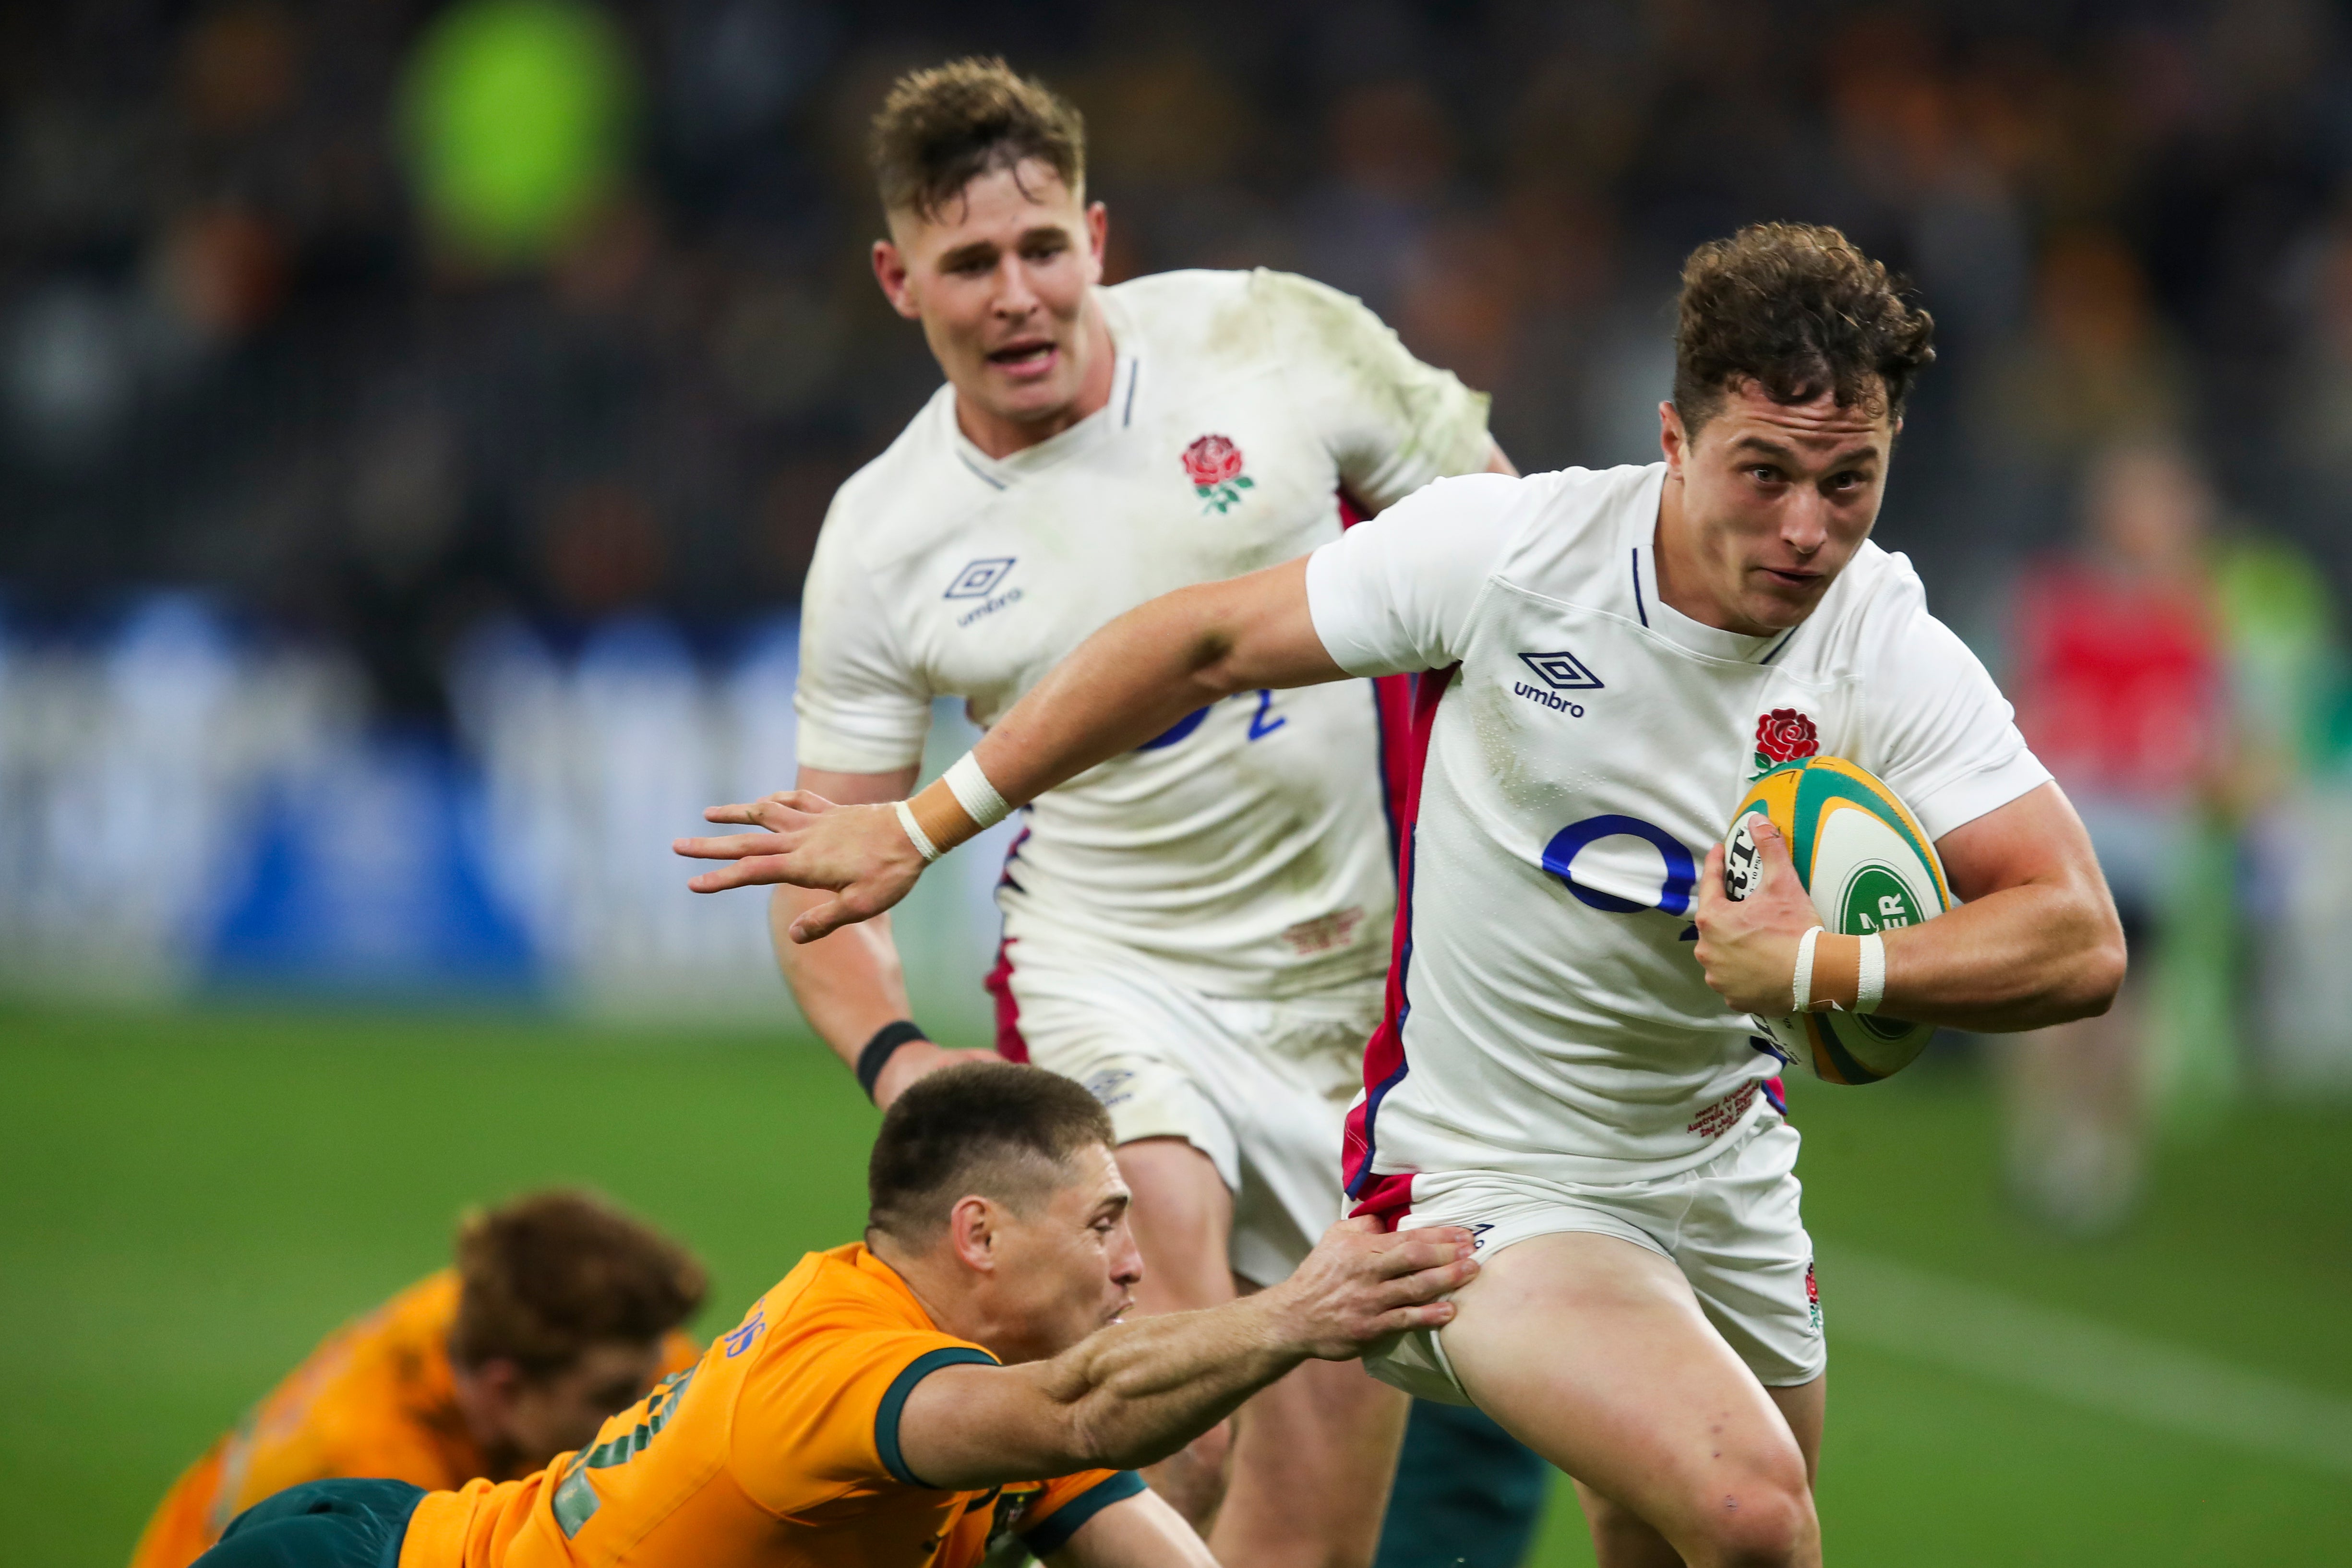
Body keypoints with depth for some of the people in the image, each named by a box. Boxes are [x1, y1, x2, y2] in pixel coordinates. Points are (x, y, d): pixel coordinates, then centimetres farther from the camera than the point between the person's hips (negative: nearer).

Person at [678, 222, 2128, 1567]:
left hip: (1721, 1173, 5)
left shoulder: (1896, 664, -11)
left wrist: (1818, 965, -32)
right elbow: (1208, 643, -4)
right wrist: (921, 828, -1)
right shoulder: (1507, 549, -17)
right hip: (1483, 1180, -5)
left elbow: (2080, 940, -17)